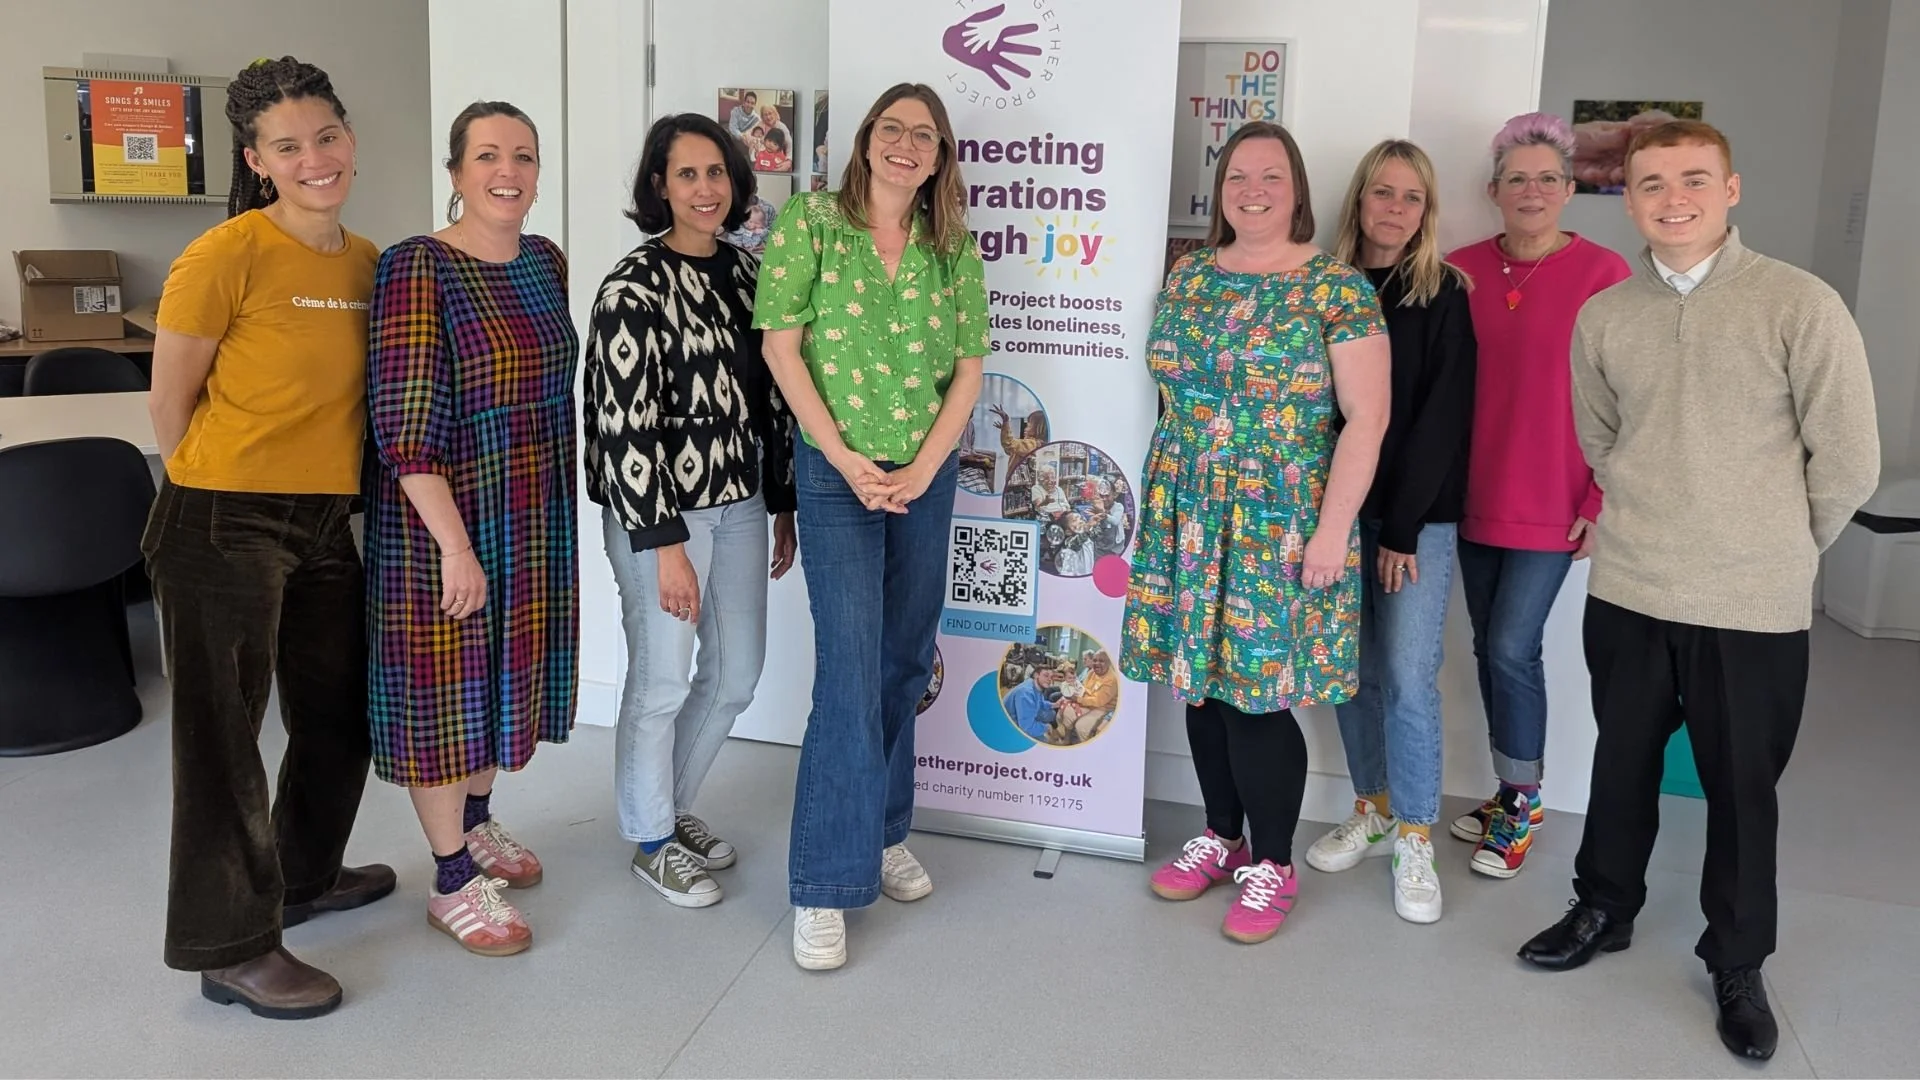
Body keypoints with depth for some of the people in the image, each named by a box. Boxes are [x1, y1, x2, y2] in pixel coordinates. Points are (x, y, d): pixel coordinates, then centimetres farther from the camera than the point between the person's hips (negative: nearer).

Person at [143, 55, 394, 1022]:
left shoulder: (366, 263, 5)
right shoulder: (227, 256, -15)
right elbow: (168, 401, -8)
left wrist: (312, 481, 13)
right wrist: (220, 488, 1)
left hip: (323, 523, 7)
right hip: (223, 528, -7)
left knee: (342, 712, 19)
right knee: (223, 736, 4)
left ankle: (303, 875, 43)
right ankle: (231, 949, 19)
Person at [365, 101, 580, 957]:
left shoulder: (547, 262, 5)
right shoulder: (418, 267, -17)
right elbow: (405, 426, -21)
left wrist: (553, 511, 15)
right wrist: (456, 546, -22)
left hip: (536, 516, 7)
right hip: (445, 519, -7)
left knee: (508, 671, 19)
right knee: (444, 684, 5)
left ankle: (475, 821, 41)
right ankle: (452, 881, 20)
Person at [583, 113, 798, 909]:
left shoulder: (744, 271, 8)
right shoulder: (636, 285, -12)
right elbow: (625, 423, -16)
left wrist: (784, 504, 13)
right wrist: (666, 544, -18)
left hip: (739, 501, 7)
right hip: (661, 510, -7)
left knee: (737, 673, 14)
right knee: (662, 681, 3)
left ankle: (674, 806, 36)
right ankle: (652, 841, 24)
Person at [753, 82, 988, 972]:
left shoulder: (954, 247, 6)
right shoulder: (811, 220, -2)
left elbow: (968, 368, 5)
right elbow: (782, 347, -6)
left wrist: (923, 468, -7)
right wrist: (846, 459, -12)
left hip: (927, 477, 4)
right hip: (837, 473, -4)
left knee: (905, 659, 12)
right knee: (851, 665, -10)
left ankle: (883, 832, 30)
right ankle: (825, 886, -1)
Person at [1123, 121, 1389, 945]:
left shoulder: (1338, 289, -6)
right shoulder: (1187, 276, 10)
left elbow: (1365, 417, -9)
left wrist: (1332, 529, -14)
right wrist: (1161, 499, 13)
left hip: (1282, 523, -5)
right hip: (1188, 516, 5)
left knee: (1258, 693, -3)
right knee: (1203, 682, 11)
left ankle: (1273, 865, 16)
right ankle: (1222, 837, 30)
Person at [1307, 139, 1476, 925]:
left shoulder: (1445, 297, -2)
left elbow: (1442, 419, -7)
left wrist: (1403, 527, -12)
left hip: (1418, 516, -3)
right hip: (1339, 508, 3)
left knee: (1408, 676, -4)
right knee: (1353, 669, 9)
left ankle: (1414, 841, 8)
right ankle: (1371, 811, 25)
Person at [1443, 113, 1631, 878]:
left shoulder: (1602, 273, -7)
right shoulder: (1462, 271, 3)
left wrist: (1602, 500, -9)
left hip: (1552, 503, -4)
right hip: (1475, 496, 4)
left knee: (1512, 648, -4)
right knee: (1489, 646, 11)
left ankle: (1521, 804, 16)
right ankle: (1511, 791, 28)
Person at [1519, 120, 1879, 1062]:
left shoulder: (1801, 305, -10)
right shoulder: (1603, 316, 2)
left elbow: (1847, 461, -5)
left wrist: (1774, 548, 5)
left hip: (1754, 606, -3)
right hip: (1627, 592, 3)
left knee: (1742, 787, 10)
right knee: (1622, 762, 17)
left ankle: (1737, 963, 29)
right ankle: (1605, 909, 38)